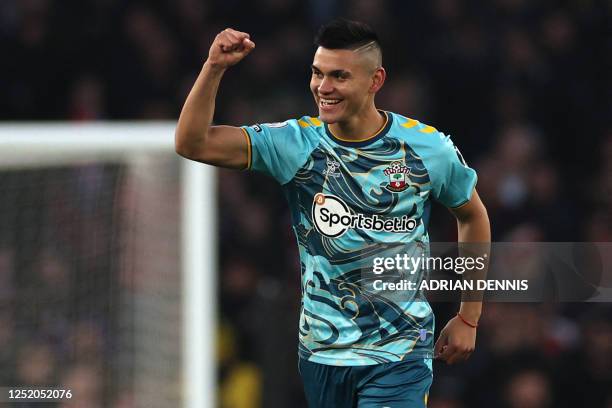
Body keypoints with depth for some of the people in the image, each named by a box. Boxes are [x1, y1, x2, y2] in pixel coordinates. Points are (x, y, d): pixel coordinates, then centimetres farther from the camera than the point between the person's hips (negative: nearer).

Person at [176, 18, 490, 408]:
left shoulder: (428, 147, -5)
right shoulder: (296, 143, -5)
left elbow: (473, 216, 12)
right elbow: (192, 143, -13)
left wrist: (469, 318, 12)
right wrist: (214, 68, -26)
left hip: (399, 355, -2)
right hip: (322, 351, 2)